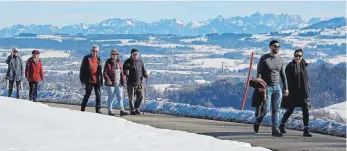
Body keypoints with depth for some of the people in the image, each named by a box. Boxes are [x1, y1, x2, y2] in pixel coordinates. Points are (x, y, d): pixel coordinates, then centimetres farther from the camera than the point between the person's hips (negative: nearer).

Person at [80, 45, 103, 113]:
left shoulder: (98, 59, 10)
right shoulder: (86, 58, -3)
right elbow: (82, 69, -3)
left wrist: (101, 81, 11)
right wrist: (82, 80, -8)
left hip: (97, 81, 4)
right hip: (89, 81, -4)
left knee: (98, 95, 3)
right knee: (87, 94, -1)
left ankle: (98, 110, 11)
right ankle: (82, 109, 10)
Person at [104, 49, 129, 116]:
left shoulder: (119, 63, 8)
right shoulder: (108, 62, -5)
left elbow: (122, 73, 12)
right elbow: (105, 73, -8)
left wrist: (123, 82, 6)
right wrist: (108, 80, -19)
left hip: (119, 83, 4)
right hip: (111, 83, -4)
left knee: (120, 96, -2)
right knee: (111, 97, 3)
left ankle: (122, 111, -3)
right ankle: (110, 111, 13)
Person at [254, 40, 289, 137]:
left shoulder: (280, 59, 9)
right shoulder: (264, 59, -5)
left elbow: (283, 75, 14)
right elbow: (259, 73, -9)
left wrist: (286, 88, 10)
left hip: (277, 87, 4)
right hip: (267, 87, -4)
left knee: (276, 109, -1)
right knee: (266, 108, -7)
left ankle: (275, 129, 0)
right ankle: (257, 122, 21)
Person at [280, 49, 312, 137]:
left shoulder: (304, 66, 6)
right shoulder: (290, 66, -6)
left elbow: (306, 80, 13)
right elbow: (287, 80, -8)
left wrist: (308, 91, 9)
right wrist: (288, 91, -14)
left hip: (303, 92, 3)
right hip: (293, 92, -3)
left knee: (305, 110, -6)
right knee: (290, 110, 8)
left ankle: (306, 130, -5)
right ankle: (282, 125, 31)